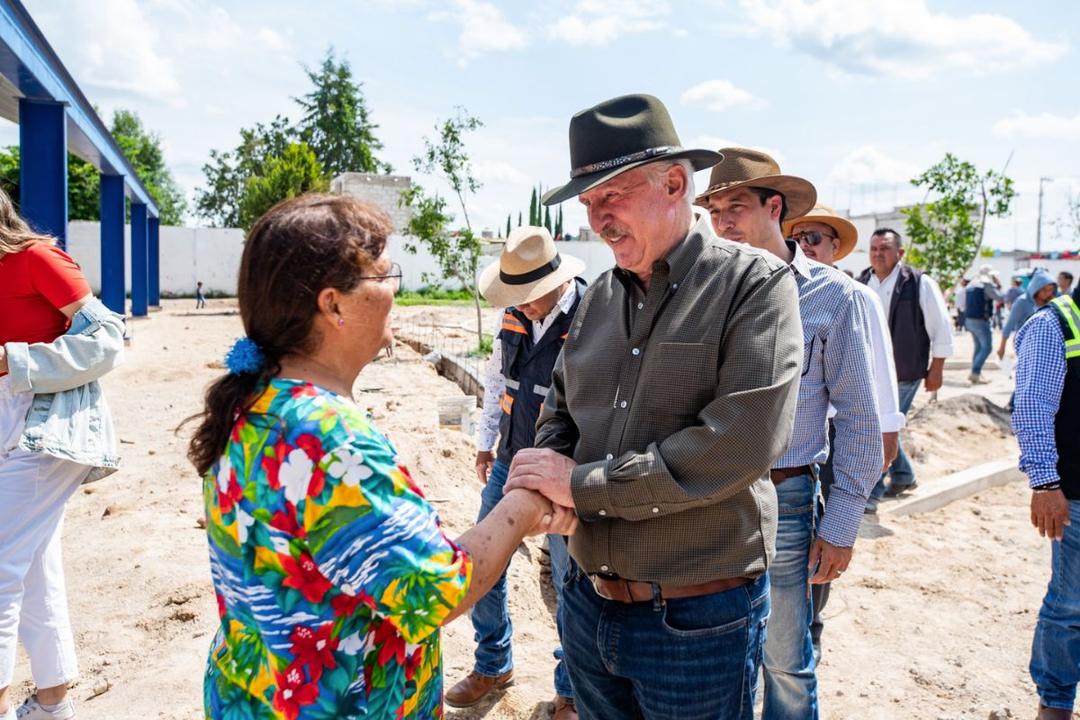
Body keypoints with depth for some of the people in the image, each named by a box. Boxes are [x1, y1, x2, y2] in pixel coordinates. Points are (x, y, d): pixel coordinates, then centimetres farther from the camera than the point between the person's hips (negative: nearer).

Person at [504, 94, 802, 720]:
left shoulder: (756, 284, -12)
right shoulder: (600, 297, 6)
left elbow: (740, 443, -23)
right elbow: (562, 410, 13)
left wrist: (582, 483, -18)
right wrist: (542, 486, -10)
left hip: (698, 621, -5)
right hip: (588, 606, 6)